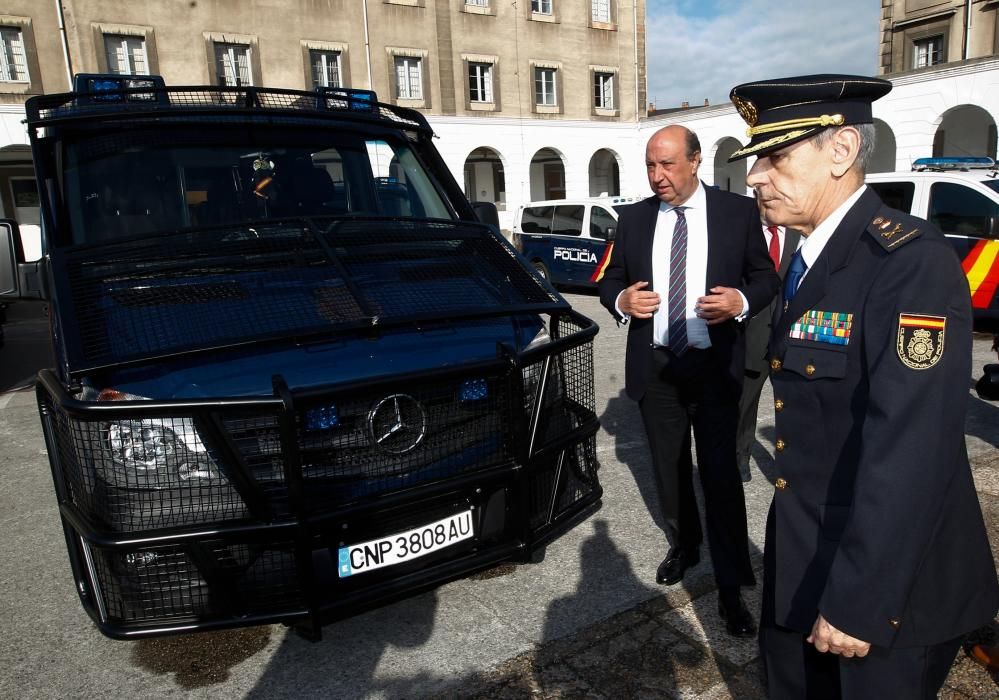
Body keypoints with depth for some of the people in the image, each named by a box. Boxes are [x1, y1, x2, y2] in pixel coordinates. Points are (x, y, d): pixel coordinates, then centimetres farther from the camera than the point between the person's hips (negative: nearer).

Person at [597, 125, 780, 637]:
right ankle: (683, 546, 41)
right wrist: (621, 300, -14)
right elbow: (609, 281, 9)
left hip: (714, 366, -3)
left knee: (720, 475, -1)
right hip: (654, 366, 3)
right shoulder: (633, 218, 4)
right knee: (669, 470, 18)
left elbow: (766, 276, 4)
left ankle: (730, 587, 11)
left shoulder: (738, 212, -2)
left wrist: (742, 301, -18)